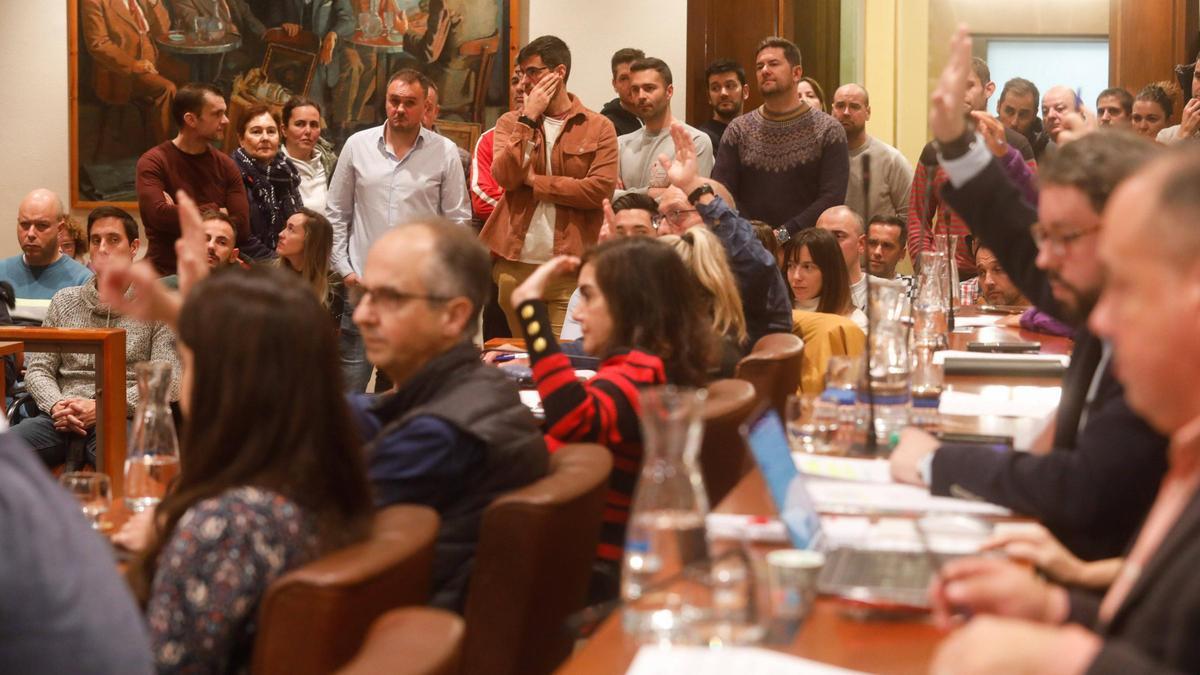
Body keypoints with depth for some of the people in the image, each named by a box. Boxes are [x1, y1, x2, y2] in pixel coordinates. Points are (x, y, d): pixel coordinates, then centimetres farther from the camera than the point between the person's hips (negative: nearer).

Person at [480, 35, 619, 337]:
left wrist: (535, 181, -9)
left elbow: (601, 188, -11)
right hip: (516, 262, 3)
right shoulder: (511, 122, 10)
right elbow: (505, 176, -6)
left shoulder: (598, 128, 2)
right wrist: (529, 120, -8)